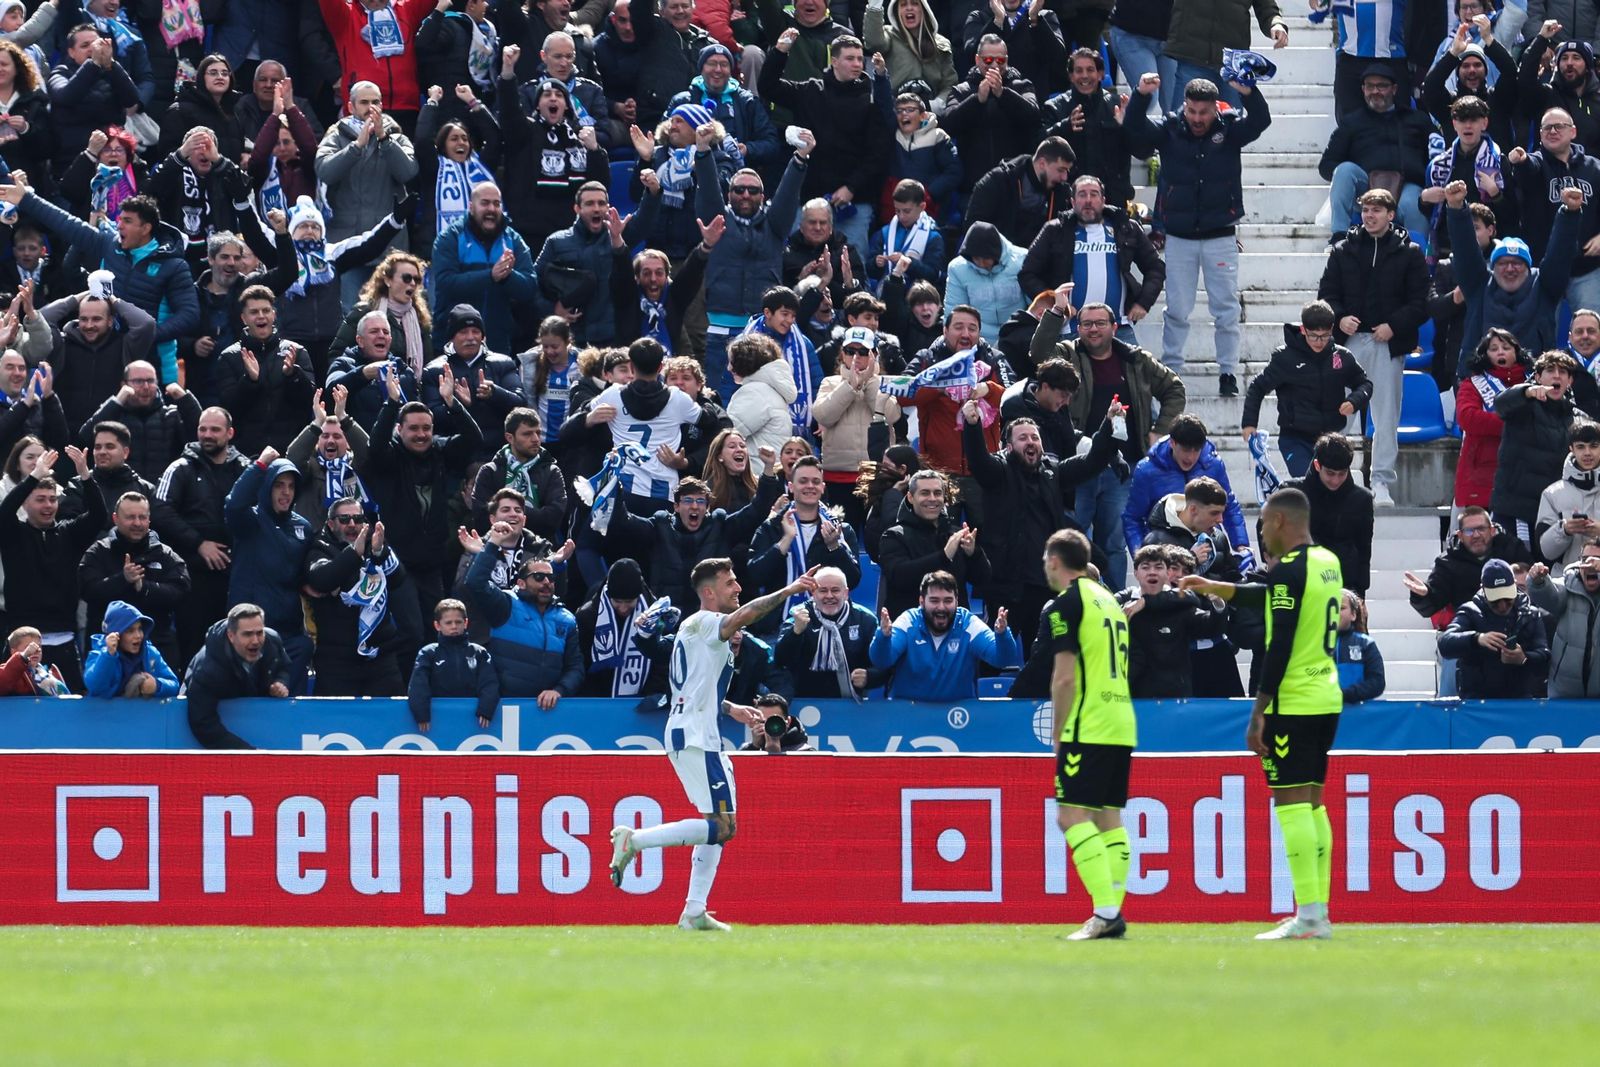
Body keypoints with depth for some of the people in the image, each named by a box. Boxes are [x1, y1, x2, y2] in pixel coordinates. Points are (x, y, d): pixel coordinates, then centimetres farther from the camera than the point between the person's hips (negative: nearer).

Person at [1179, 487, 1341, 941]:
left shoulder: (1288, 569, -14)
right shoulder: (1327, 563, 13)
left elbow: (1280, 647, -18)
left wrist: (1258, 713, -15)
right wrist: (1212, 587, 35)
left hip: (1292, 702, -9)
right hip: (1327, 699, 9)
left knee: (1291, 802, -8)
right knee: (1312, 803, 12)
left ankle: (1308, 915, -13)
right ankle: (1318, 913, 12)